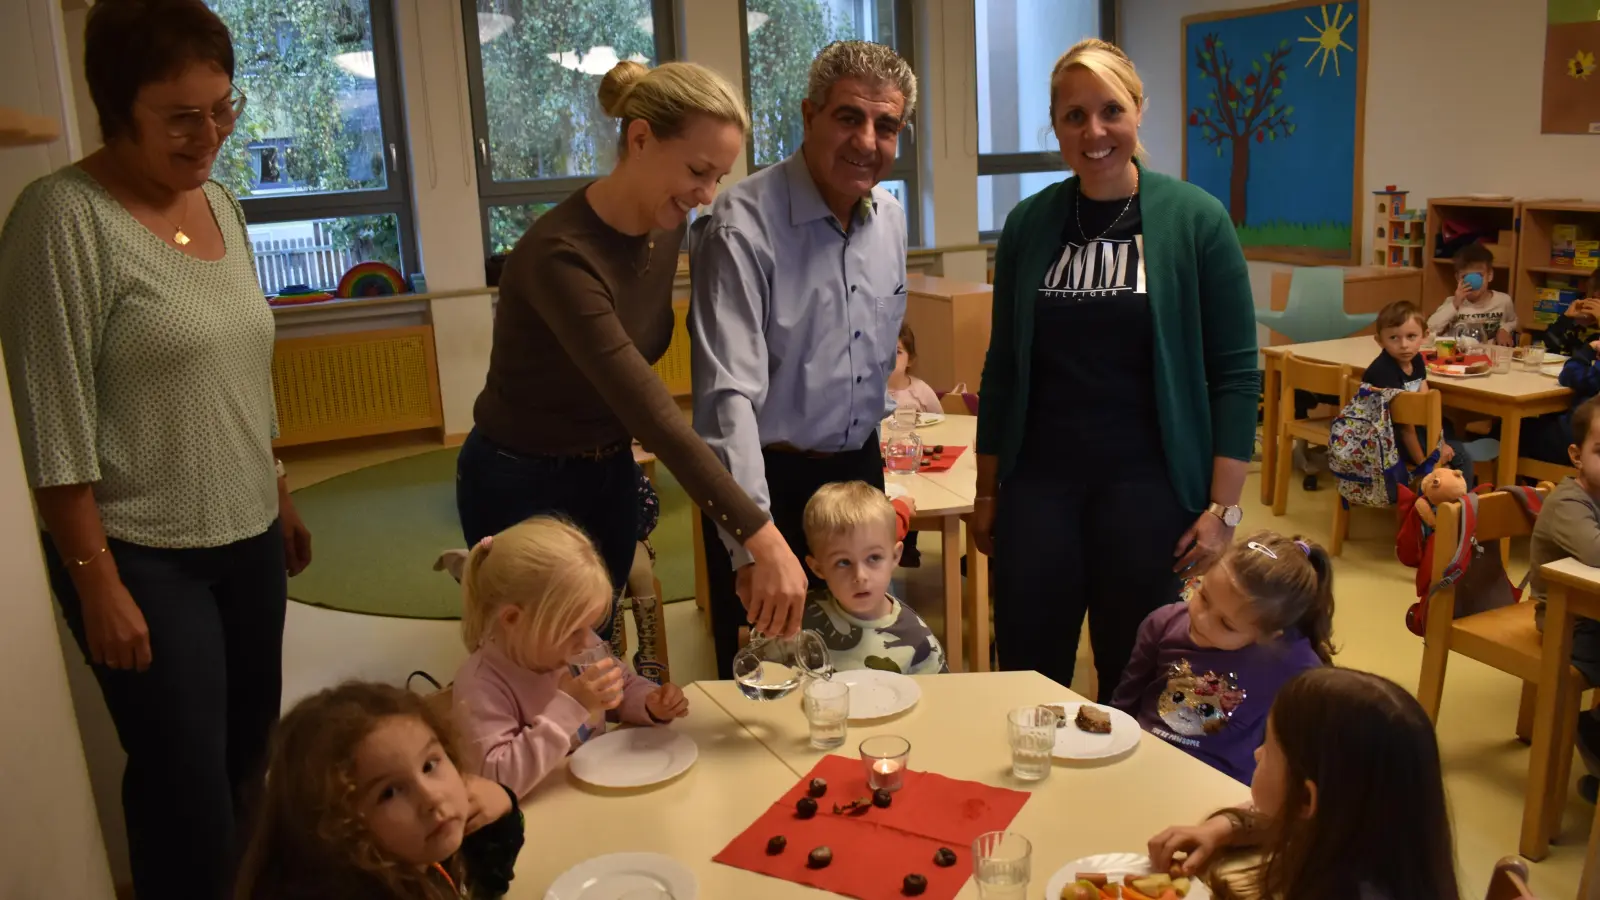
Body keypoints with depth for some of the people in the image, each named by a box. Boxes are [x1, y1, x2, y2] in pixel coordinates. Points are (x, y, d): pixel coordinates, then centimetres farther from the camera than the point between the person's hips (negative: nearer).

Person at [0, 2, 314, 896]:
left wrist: (282, 498, 16)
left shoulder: (220, 202, 6)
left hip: (247, 538, 7)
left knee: (251, 755, 16)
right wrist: (98, 583, -17)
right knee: (192, 789, 3)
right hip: (144, 556, -6)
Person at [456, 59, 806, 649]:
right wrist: (763, 541, -39)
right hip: (523, 487, -7)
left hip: (609, 476, 7)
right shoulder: (562, 255, -30)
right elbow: (654, 414, -36)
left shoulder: (665, 228, -6)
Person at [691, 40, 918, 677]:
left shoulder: (891, 219, 2)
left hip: (859, 467, 7)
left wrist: (870, 458, 18)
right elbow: (730, 393, -29)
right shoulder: (743, 225, -21)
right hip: (768, 480, -6)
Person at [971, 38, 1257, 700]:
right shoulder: (1028, 223, 4)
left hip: (1148, 485, -2)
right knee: (1027, 677, 8)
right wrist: (987, 490, 9)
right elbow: (1002, 365, 9)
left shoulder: (1194, 220, -4)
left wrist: (1224, 505, -8)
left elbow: (1235, 371, -4)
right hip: (1037, 484, 2)